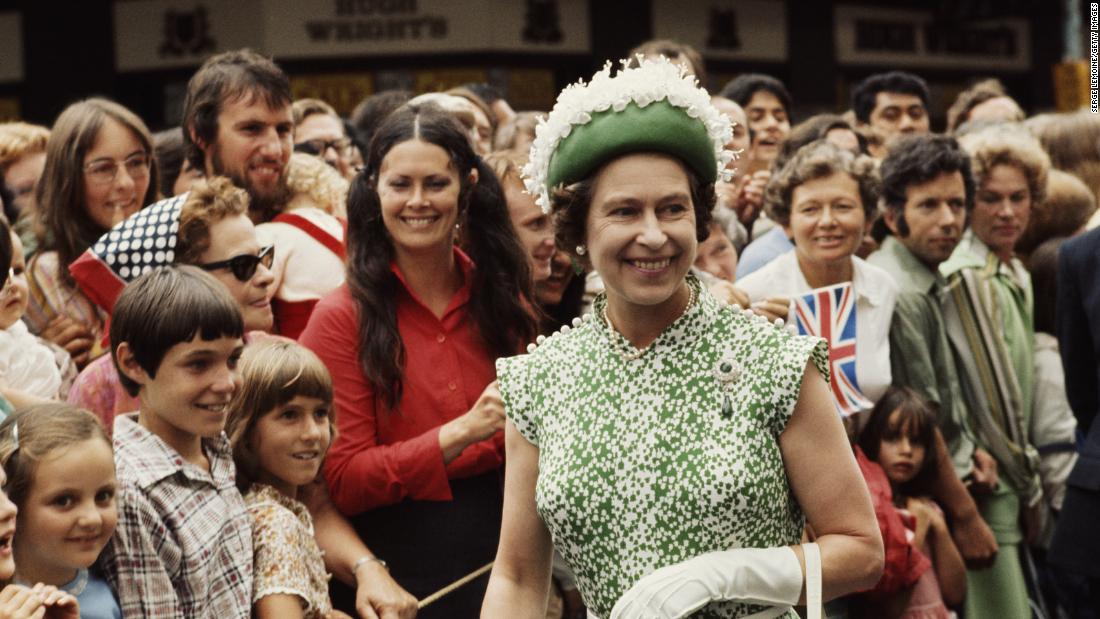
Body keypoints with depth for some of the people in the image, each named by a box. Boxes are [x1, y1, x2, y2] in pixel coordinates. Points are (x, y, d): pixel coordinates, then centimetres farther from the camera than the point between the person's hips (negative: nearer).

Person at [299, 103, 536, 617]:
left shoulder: (501, 297, 3)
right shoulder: (343, 317, -7)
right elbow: (344, 482, -10)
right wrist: (461, 433, -20)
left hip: (503, 551, 3)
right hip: (401, 565, -3)